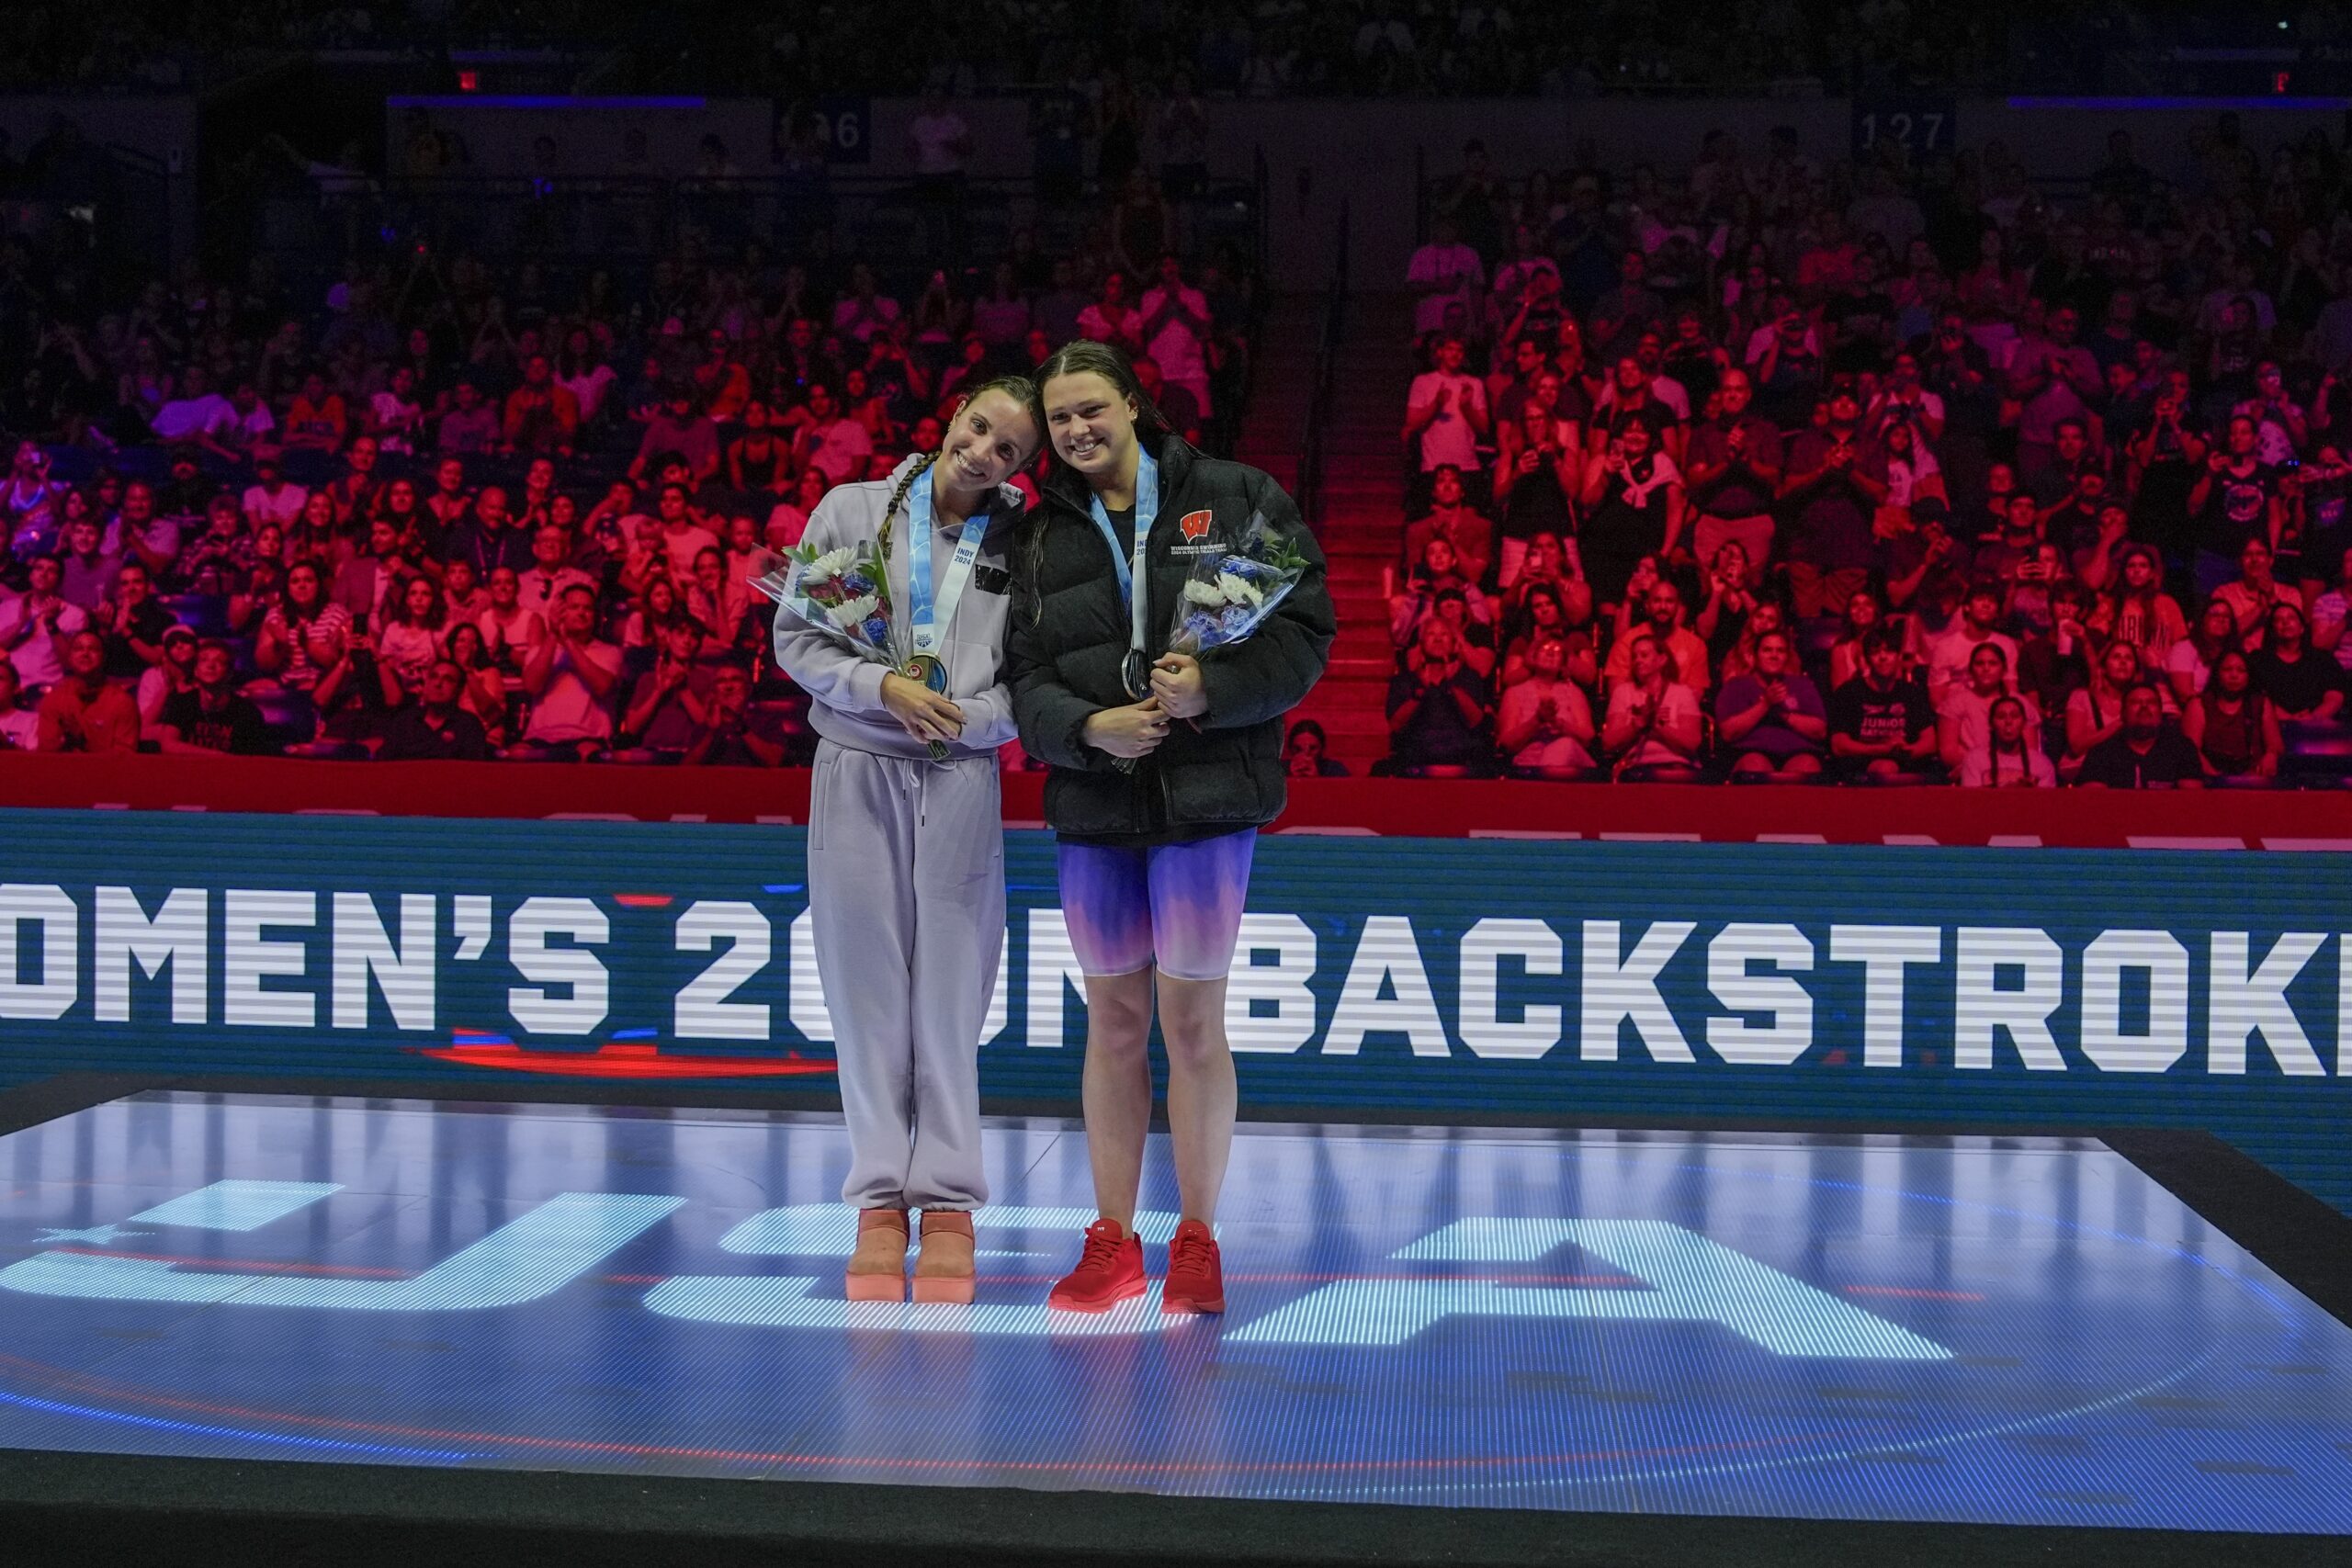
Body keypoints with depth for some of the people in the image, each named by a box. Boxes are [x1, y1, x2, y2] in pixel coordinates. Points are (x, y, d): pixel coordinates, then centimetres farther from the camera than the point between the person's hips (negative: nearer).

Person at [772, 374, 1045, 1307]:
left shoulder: (1022, 546, 4)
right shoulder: (851, 511, 4)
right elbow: (795, 640, 2)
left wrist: (963, 717, -15)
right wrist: (884, 688, -12)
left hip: (964, 779, 0)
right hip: (856, 771, 0)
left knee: (950, 992, 0)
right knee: (867, 986, 2)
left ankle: (947, 1203, 7)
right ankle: (880, 1200, 8)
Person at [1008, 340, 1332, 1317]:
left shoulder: (1233, 500, 2)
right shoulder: (1042, 538, 11)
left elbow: (1306, 630, -2)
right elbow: (1025, 678, 4)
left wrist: (1213, 688, -16)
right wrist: (1087, 726, -15)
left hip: (1208, 796, -3)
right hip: (1093, 804, 3)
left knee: (1193, 1021, 0)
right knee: (1113, 1021, 9)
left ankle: (1197, 1242, 13)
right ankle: (1112, 1244, 18)